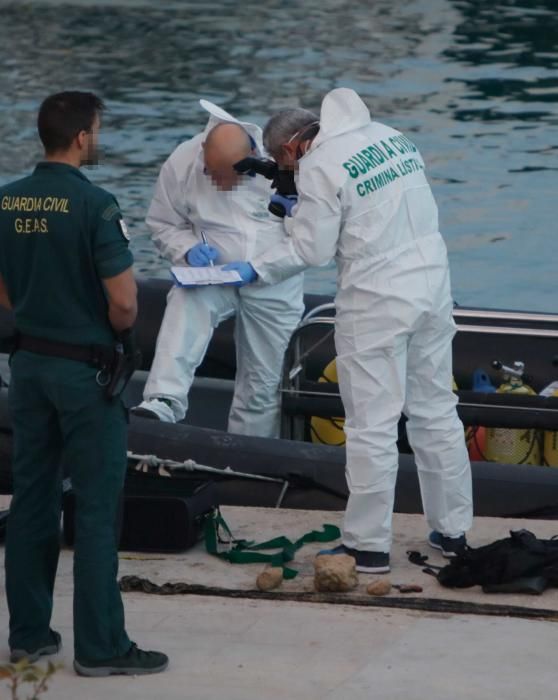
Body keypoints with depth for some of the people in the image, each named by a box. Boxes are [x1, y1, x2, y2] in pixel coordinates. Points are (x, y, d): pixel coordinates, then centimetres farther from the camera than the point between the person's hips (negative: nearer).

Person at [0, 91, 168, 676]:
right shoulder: (93, 205, -18)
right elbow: (124, 301, -19)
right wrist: (118, 331, 2)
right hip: (85, 367, -6)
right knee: (96, 507, -1)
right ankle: (100, 645, 1)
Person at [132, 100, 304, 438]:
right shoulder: (182, 163, -12)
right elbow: (164, 224, 4)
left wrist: (257, 269, -22)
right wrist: (189, 250, -18)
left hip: (273, 284, 0)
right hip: (211, 274, 0)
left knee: (264, 383, 3)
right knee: (184, 309, -34)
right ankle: (163, 403, -46)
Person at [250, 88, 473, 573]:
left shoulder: (318, 167, -12)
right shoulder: (394, 138, 10)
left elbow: (313, 251, -10)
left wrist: (255, 269, 4)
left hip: (376, 304, -7)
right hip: (433, 287, 7)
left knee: (373, 427, 0)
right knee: (437, 412, 15)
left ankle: (369, 546, 5)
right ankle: (453, 530, 22)